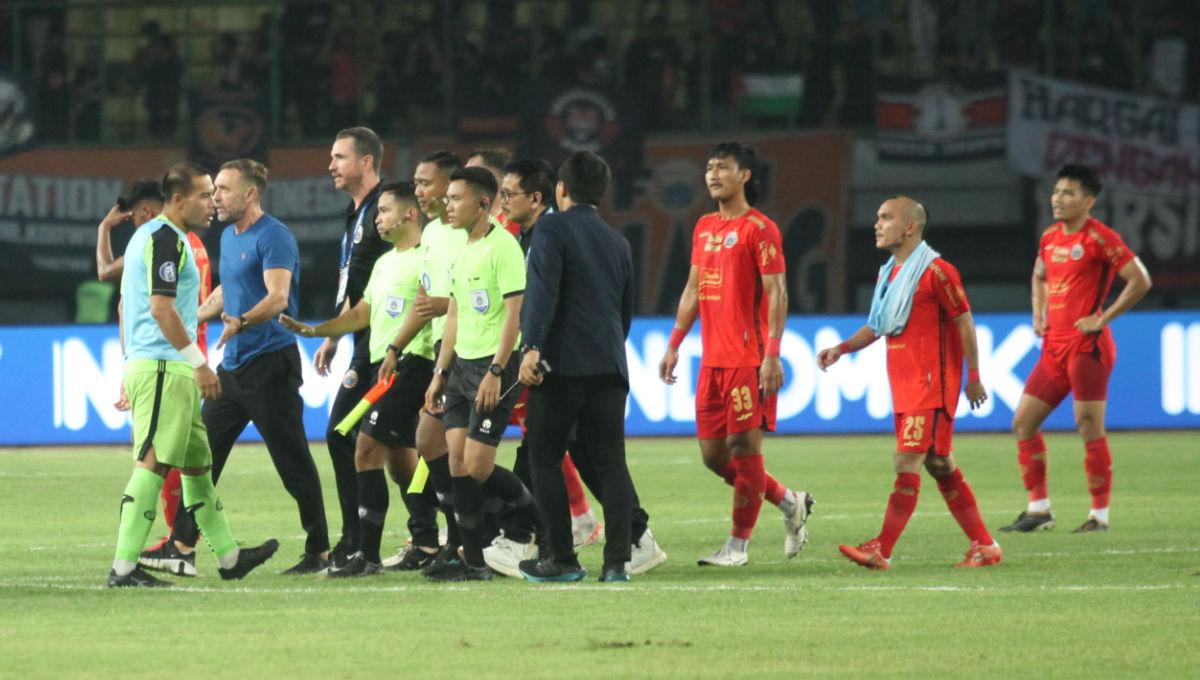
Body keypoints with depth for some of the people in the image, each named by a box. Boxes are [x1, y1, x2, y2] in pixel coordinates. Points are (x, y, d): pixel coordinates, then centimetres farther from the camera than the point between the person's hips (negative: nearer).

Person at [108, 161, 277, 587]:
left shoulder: (149, 236, 19)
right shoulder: (166, 240, -13)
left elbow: (125, 306, 25)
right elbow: (161, 308, -21)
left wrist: (130, 364, 28)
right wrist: (200, 363, -18)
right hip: (163, 368, -11)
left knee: (197, 462, 16)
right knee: (152, 464, -11)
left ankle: (228, 556, 23)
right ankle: (123, 567, -14)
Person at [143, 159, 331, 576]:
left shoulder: (274, 237, -13)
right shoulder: (229, 237, 16)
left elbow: (277, 297, -25)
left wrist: (241, 322, -39)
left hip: (271, 364, -9)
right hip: (233, 366, 9)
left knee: (293, 462, -6)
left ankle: (319, 552, 0)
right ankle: (182, 545, 12)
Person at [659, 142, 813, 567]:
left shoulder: (758, 229, -8)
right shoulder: (705, 228, 15)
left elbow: (777, 294, -13)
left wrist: (772, 355, -20)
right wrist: (674, 345, 18)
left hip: (748, 360, -8)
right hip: (712, 359, 8)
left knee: (743, 448, -4)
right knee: (713, 453, 8)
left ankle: (738, 545, 2)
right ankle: (790, 503, 24)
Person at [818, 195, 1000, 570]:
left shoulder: (936, 272, -12)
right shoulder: (889, 273, 14)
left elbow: (964, 323, -9)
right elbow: (877, 325, 22)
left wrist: (973, 377, -8)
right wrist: (842, 348, 7)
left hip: (931, 384, -9)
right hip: (903, 385, 9)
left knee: (908, 460, -12)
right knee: (939, 463, 10)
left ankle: (882, 551, -16)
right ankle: (983, 544, 17)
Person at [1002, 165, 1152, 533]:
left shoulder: (1099, 238, -10)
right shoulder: (1050, 237, 13)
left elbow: (1140, 280, -13)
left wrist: (1103, 318, -13)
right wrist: (1039, 315, 17)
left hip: (1087, 347, -8)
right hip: (1054, 347, 8)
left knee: (1090, 428, -7)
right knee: (1023, 422, 6)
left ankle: (1100, 514, 0)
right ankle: (1039, 508, 13)